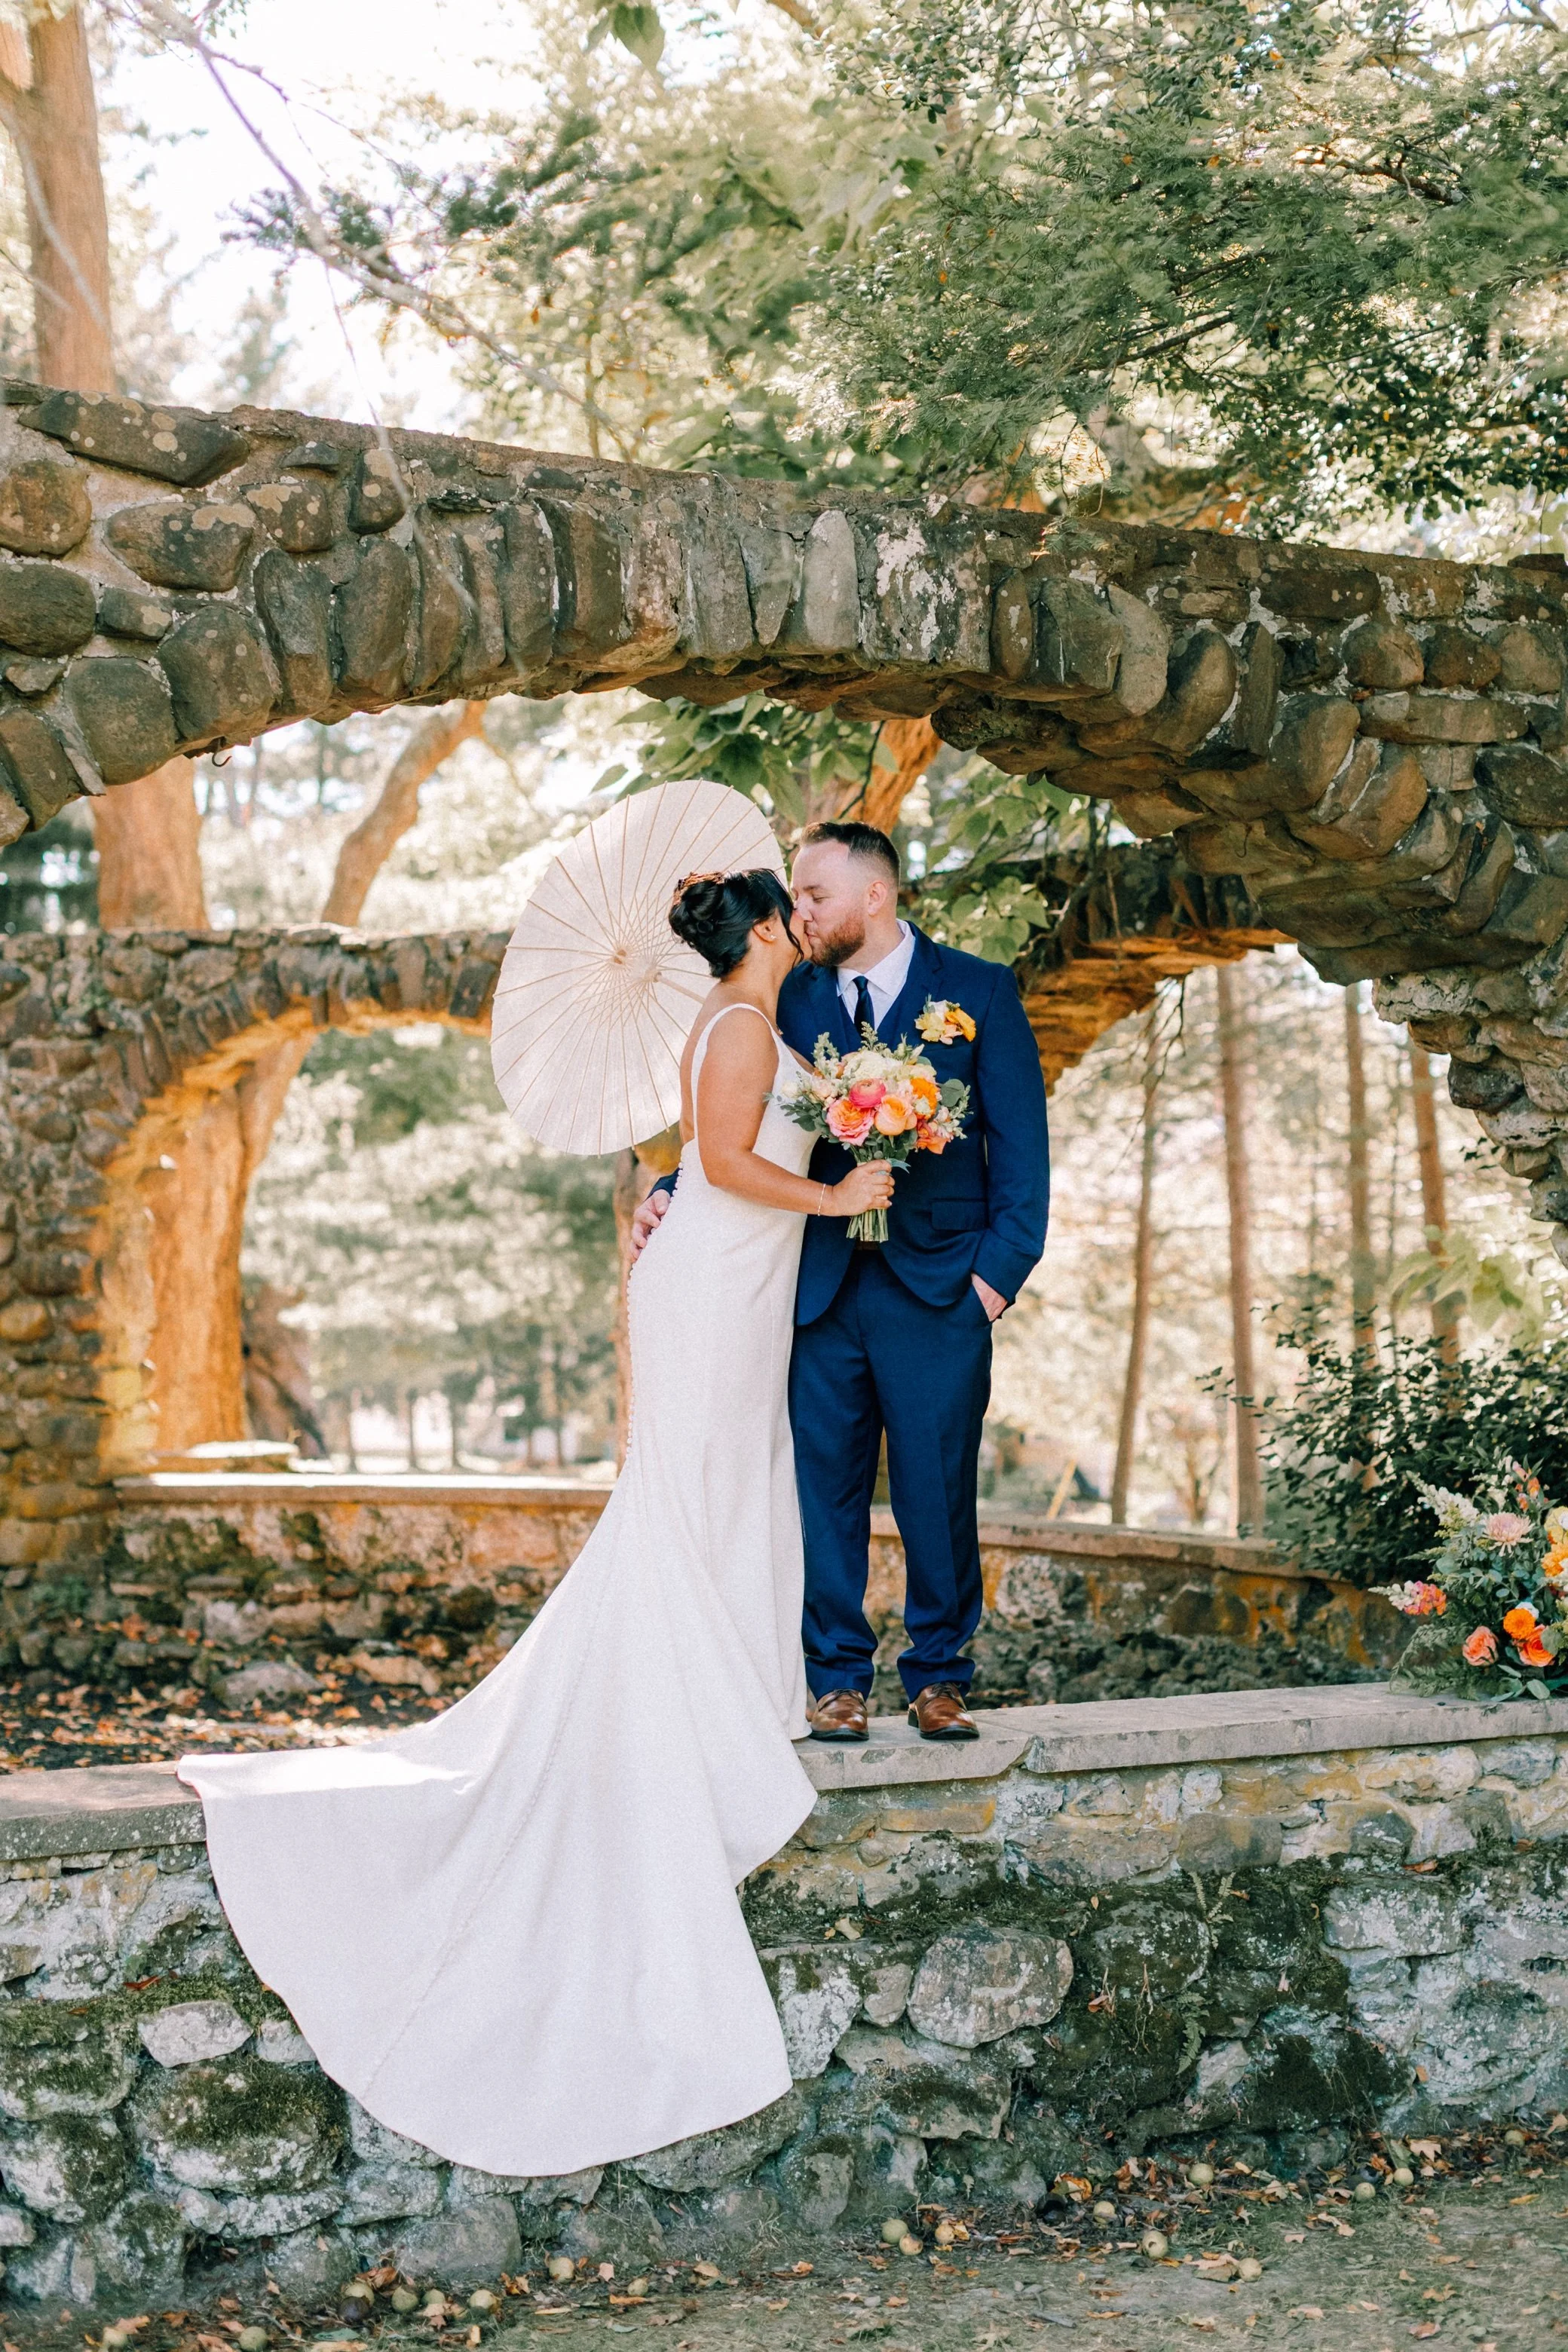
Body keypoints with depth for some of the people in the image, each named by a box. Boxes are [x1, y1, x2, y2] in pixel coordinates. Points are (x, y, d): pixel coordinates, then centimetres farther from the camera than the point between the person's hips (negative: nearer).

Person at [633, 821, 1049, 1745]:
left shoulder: (979, 992, 3)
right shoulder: (792, 1000, 10)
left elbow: (1019, 1140, 1)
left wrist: (1002, 1264, -7)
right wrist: (670, 1192, -9)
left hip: (937, 1284, -2)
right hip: (819, 1283, 2)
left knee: (938, 1491, 2)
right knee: (825, 1487, 3)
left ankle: (940, 1676, 14)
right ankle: (838, 1678, 13)